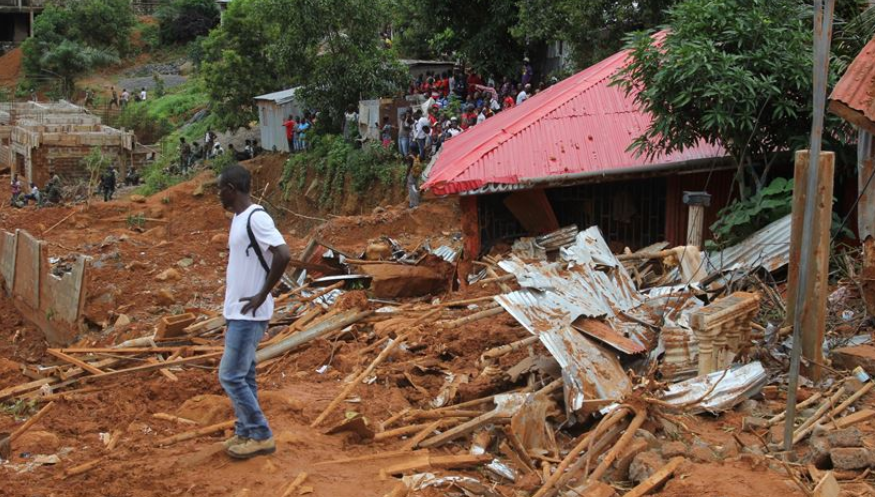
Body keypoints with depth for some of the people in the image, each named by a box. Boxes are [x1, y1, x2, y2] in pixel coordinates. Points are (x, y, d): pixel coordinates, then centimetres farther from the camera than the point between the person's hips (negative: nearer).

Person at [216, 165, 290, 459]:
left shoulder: (256, 218, -19)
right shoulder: (238, 218, 12)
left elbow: (283, 255, -29)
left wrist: (263, 294, -22)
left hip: (248, 314, -10)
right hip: (237, 312, 10)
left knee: (231, 375, -6)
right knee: (243, 375, 15)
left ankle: (262, 436, 3)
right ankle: (245, 432, 24)